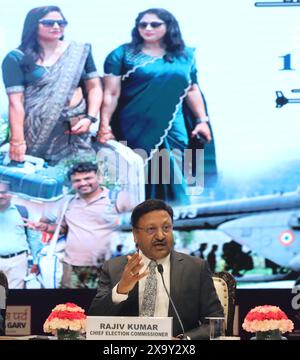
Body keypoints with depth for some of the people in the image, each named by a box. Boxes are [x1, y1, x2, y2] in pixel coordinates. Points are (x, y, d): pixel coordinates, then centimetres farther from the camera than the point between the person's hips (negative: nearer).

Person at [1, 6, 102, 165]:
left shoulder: (79, 52, 7)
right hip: (36, 131, -2)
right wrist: (17, 140, -12)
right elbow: (16, 101, -7)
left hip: (74, 129, 2)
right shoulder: (17, 58, -2)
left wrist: (90, 118, -5)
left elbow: (94, 87, 11)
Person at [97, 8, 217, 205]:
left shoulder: (185, 56, 9)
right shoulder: (123, 54, -1)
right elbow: (111, 93, -4)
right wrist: (104, 125, -11)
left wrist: (202, 120, 11)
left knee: (173, 177, 1)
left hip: (172, 126, 3)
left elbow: (192, 90, 17)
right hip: (135, 128, -2)